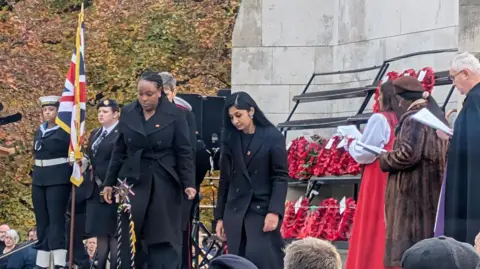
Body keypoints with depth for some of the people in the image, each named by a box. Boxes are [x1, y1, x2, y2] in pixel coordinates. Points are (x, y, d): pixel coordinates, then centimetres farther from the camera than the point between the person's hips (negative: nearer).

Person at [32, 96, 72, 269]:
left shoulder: (66, 131, -4)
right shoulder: (40, 132, 16)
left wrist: (71, 177, -13)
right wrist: (36, 175, 15)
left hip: (58, 179, -7)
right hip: (39, 179, 7)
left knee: (56, 220, -10)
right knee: (41, 221, 6)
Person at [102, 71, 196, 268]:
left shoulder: (174, 115, -4)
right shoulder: (128, 113, 5)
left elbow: (184, 153, -4)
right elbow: (119, 151, 11)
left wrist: (188, 183, -13)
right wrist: (109, 182, 9)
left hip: (164, 185, -3)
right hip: (133, 181, 3)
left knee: (164, 239, -2)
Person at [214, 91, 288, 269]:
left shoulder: (273, 137, -2)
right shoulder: (230, 139, 10)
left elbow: (280, 178, -6)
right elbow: (225, 179, 14)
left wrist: (274, 211, -16)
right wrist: (220, 216, 11)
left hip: (263, 210, -4)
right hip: (235, 212, 4)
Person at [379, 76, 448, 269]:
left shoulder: (413, 119, -13)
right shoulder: (436, 117, 14)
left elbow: (408, 154, -23)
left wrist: (384, 159, -5)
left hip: (413, 191, -9)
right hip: (432, 191, 9)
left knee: (406, 247, -9)